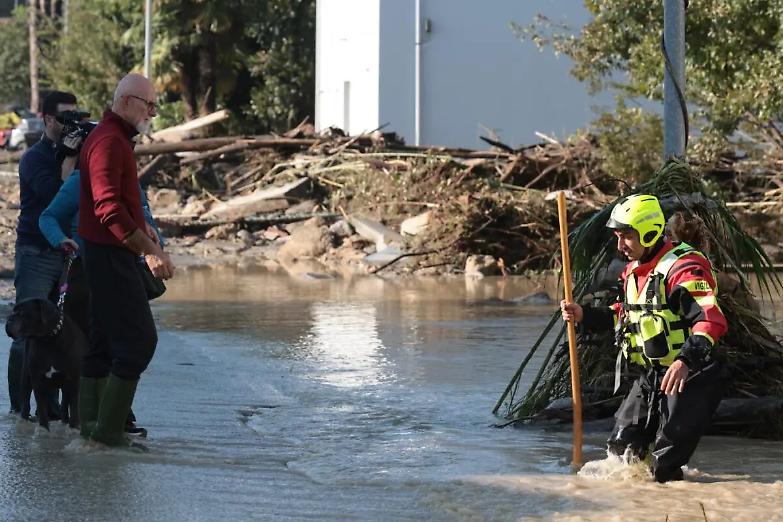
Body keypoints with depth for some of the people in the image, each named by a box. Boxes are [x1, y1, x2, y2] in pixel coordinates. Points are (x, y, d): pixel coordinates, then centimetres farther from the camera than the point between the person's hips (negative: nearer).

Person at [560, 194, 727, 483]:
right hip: (650, 376, 9)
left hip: (687, 376, -9)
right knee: (621, 448, 11)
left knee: (665, 464, -9)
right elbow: (624, 315, 24)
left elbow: (712, 320, -31)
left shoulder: (683, 267, -20)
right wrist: (584, 316, 7)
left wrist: (686, 360, -44)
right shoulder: (633, 270, 11)